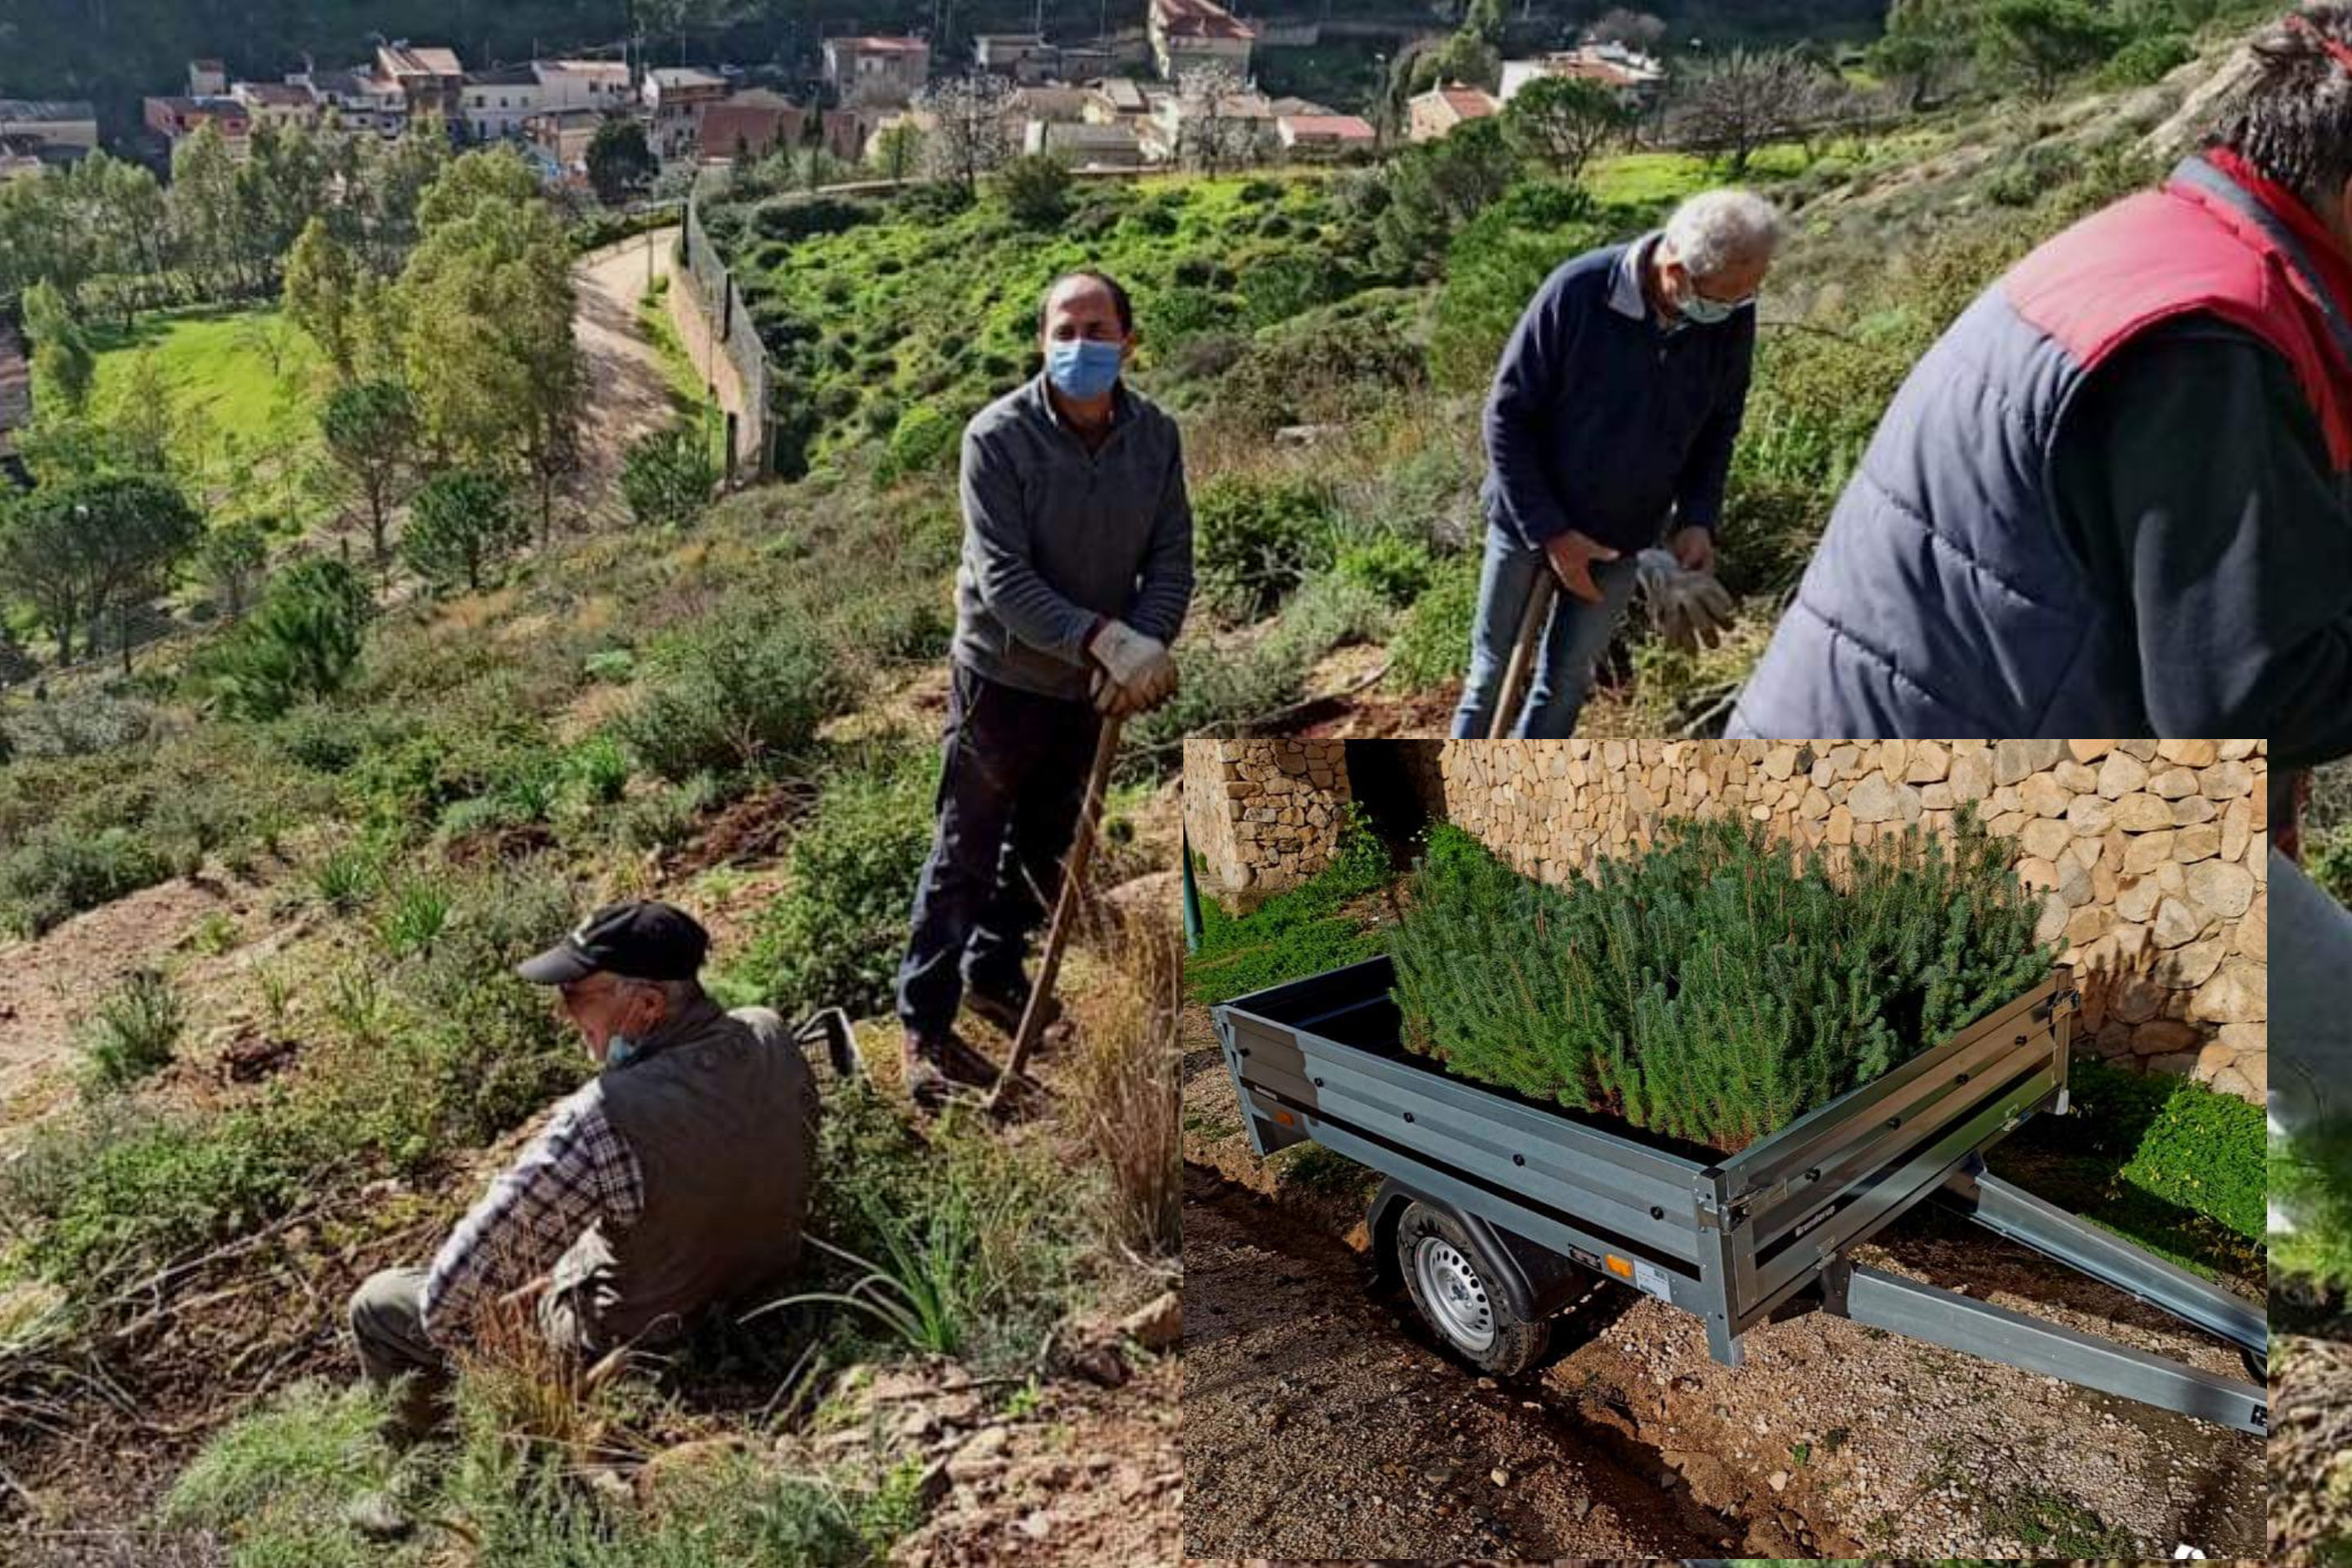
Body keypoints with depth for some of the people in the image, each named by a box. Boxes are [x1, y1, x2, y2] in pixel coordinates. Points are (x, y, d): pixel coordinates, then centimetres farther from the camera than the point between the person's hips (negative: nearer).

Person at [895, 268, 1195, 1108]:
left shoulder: (1156, 435, -6)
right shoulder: (997, 437, -20)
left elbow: (1172, 557, -5)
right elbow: (1003, 579, -26)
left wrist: (1149, 646, -24)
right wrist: (1108, 640, -35)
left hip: (1093, 684, 5)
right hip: (1003, 677, -5)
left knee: (1045, 846, 20)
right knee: (966, 856, 3)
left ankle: (994, 973, 43)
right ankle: (924, 1024, 17)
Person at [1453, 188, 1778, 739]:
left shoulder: (1732, 317, -14)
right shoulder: (1576, 293, -26)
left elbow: (1719, 425, 3)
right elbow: (1506, 414, -18)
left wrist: (1697, 519, -11)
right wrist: (1549, 531, -20)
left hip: (1624, 538, 3)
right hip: (1530, 521, -2)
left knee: (1567, 682, 10)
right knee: (1493, 664, 13)